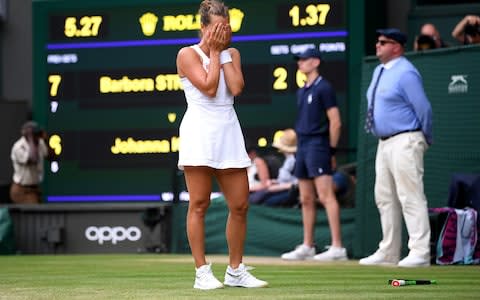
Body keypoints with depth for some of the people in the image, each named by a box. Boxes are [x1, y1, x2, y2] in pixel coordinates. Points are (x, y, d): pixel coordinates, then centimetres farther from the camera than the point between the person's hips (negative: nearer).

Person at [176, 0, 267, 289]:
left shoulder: (232, 54, 14)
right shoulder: (188, 54, -1)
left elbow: (236, 88, -3)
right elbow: (209, 87, -12)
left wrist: (225, 52, 0)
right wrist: (214, 52, -5)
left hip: (228, 132, 5)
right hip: (199, 132, -5)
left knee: (240, 205, 3)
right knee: (199, 204, -4)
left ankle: (236, 271, 14)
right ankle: (202, 272, 0)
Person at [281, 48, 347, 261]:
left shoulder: (323, 88, -8)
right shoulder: (302, 91, 18)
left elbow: (335, 122, -11)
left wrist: (331, 151, -12)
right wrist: (300, 146, 15)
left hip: (318, 145, -9)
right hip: (302, 146, 9)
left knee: (325, 196, -15)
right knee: (306, 200, 11)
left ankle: (337, 247, -19)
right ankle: (307, 247, 16)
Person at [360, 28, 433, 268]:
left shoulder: (405, 73, -14)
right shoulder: (379, 72, 15)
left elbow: (424, 109, -16)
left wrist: (426, 140, -4)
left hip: (404, 143, -10)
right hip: (384, 144, 10)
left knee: (411, 197, -11)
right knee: (385, 198, 11)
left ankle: (420, 252, -13)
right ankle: (388, 252, 16)